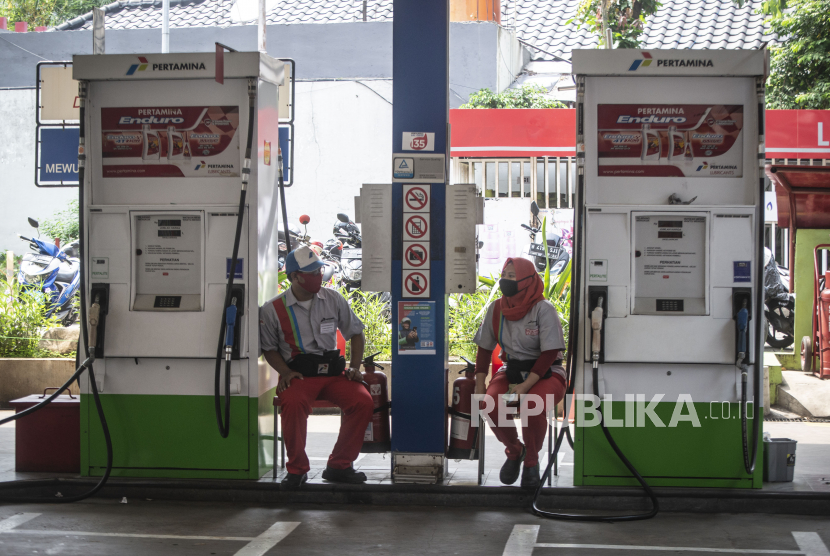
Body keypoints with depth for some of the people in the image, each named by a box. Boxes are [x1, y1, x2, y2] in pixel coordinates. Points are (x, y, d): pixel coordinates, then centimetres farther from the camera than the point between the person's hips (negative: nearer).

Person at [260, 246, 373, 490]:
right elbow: (269, 348, 9)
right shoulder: (273, 310, 0)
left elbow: (356, 333, 16)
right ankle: (297, 469, -15)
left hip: (333, 371, 3)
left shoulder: (333, 300, 7)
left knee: (363, 401, -25)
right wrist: (284, 372, -9)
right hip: (299, 374, -3)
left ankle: (339, 465, -8)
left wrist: (354, 367, 2)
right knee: (293, 403, -37)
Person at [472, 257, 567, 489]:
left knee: (532, 407, -35)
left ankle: (531, 461, -4)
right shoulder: (496, 309, 3)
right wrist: (480, 385, 0)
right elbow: (485, 348, 11)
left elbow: (549, 353, -16)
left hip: (545, 374, -4)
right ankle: (514, 451, 5)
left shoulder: (543, 309, -13)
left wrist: (525, 386, -24)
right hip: (511, 371, 4)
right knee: (491, 405, -27)